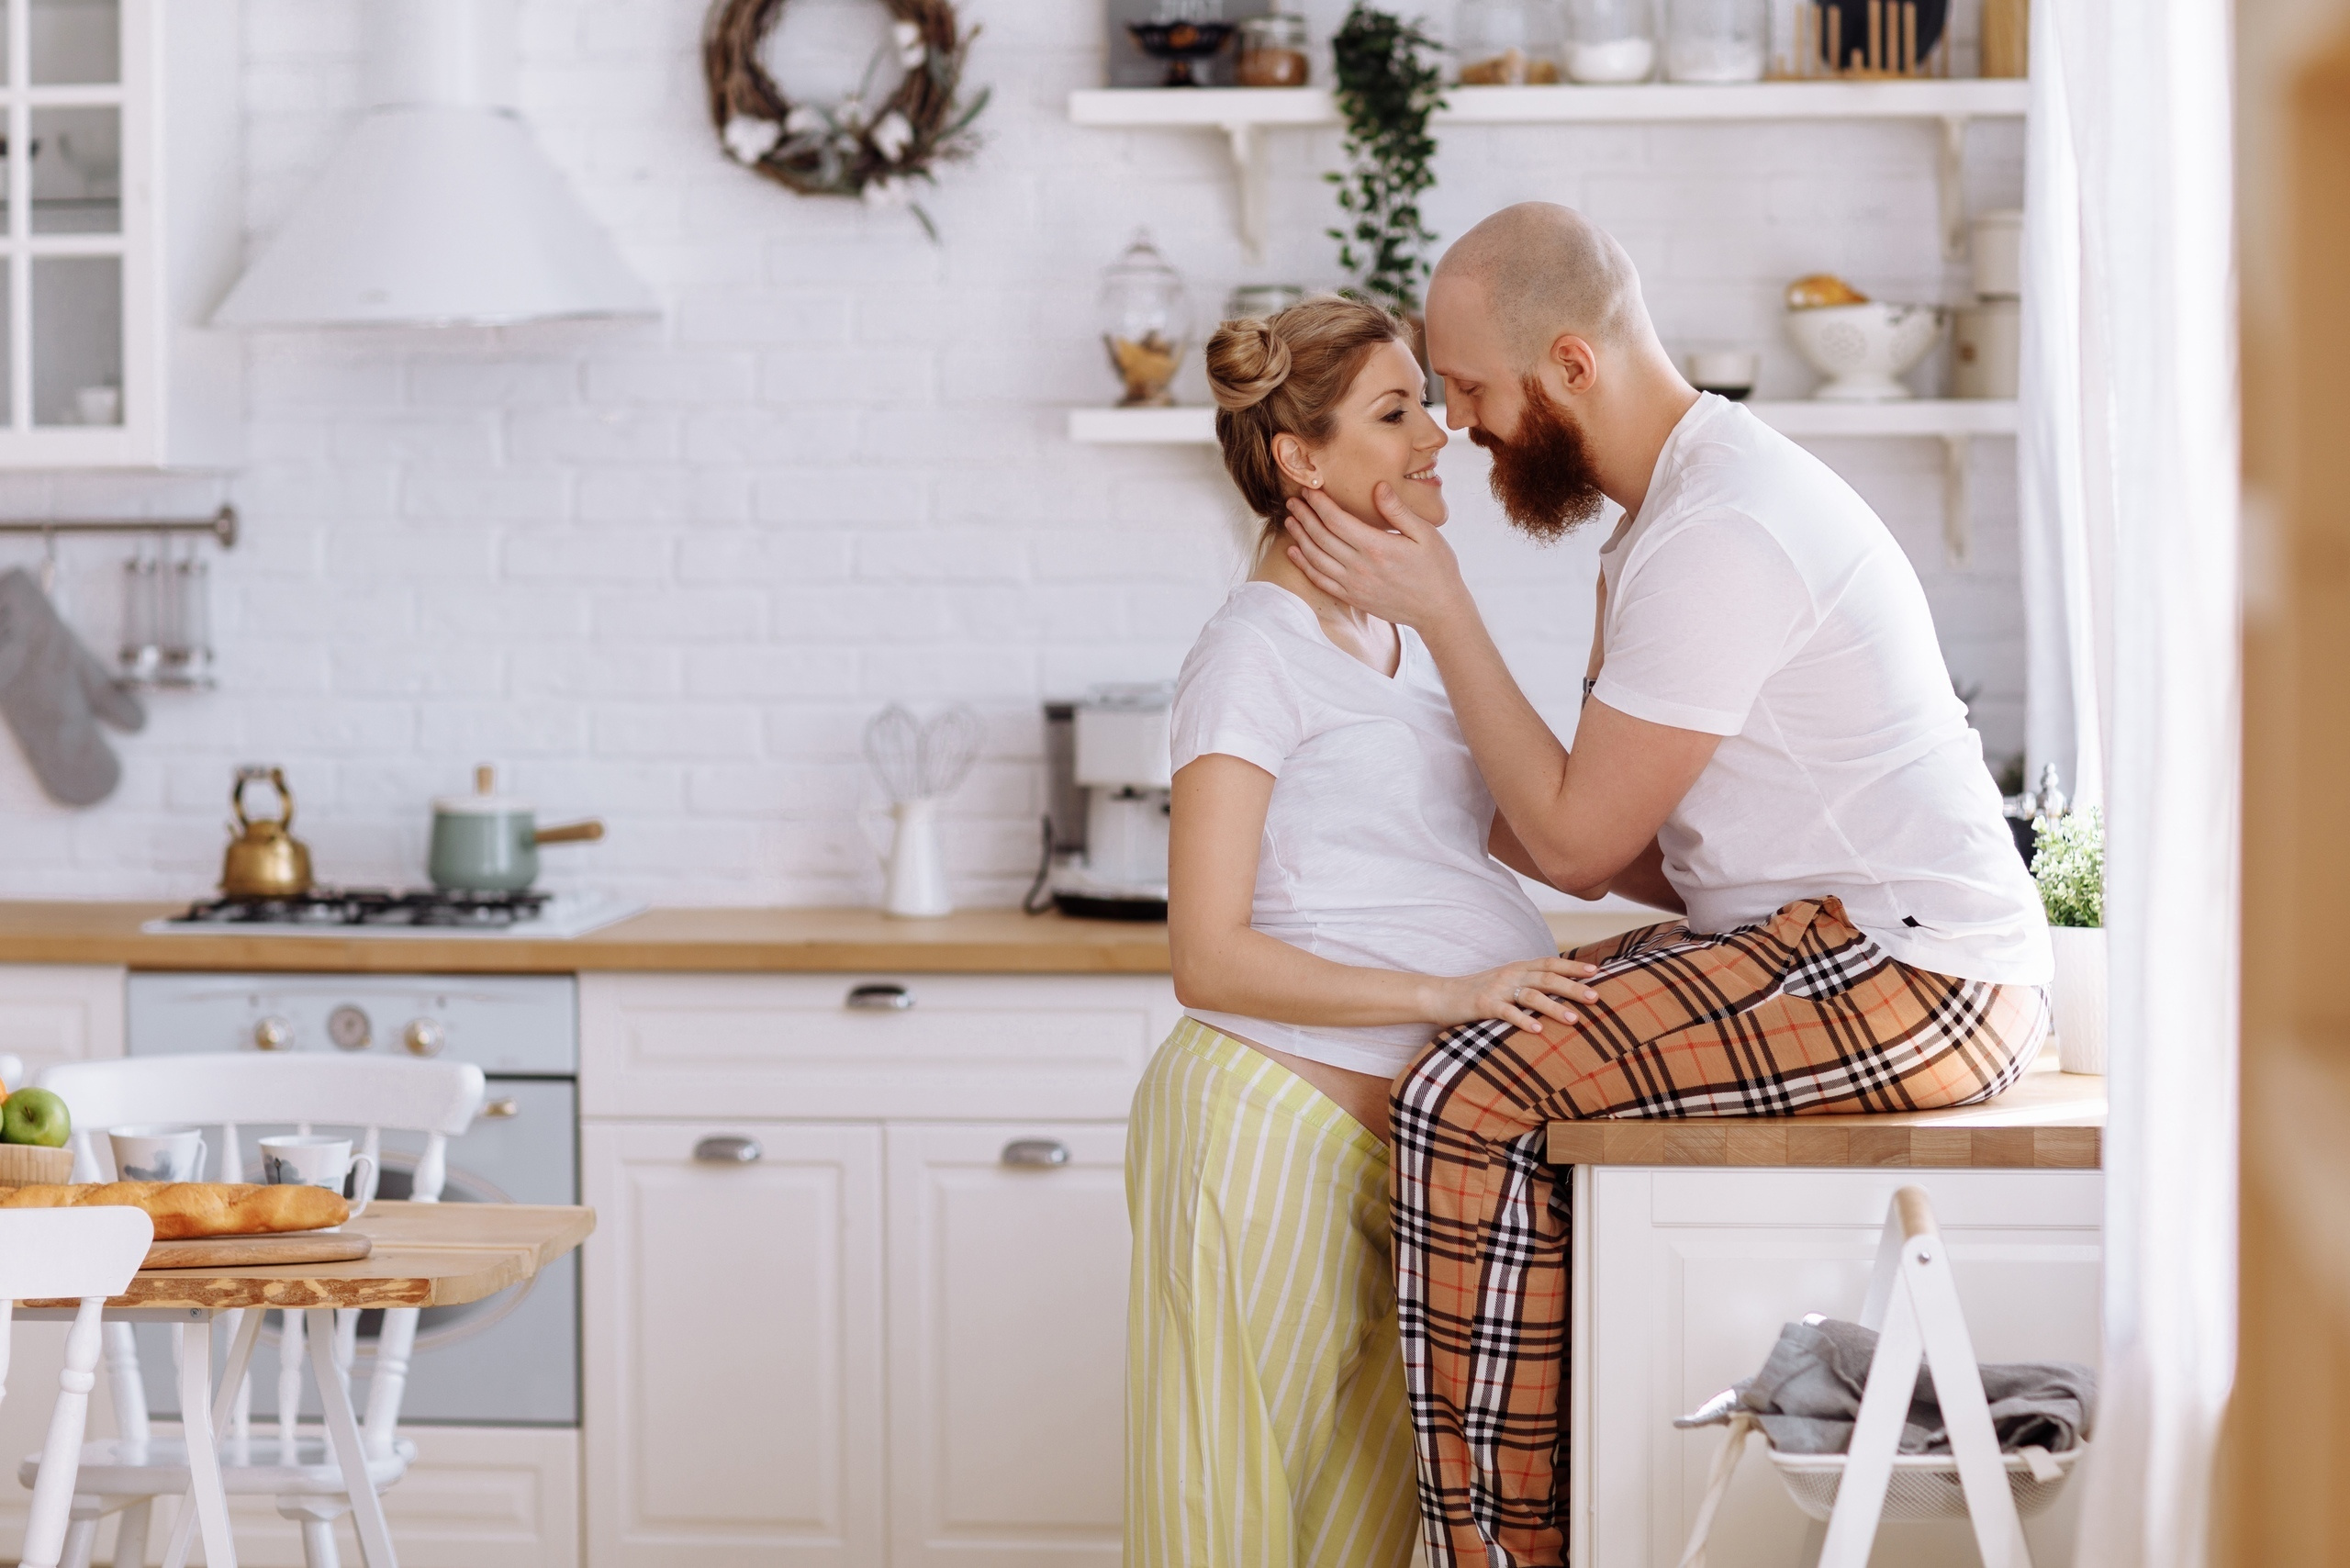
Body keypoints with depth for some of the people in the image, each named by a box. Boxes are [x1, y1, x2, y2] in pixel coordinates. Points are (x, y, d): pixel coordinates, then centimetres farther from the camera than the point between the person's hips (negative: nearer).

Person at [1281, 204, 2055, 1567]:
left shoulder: (1717, 536, -17)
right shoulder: (1701, 487, 17)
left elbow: (1577, 841, -14)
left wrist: (1439, 610, -9)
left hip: (1905, 982, -11)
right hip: (1862, 956, 11)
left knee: (1468, 1104, -18)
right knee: (1477, 1039, 16)